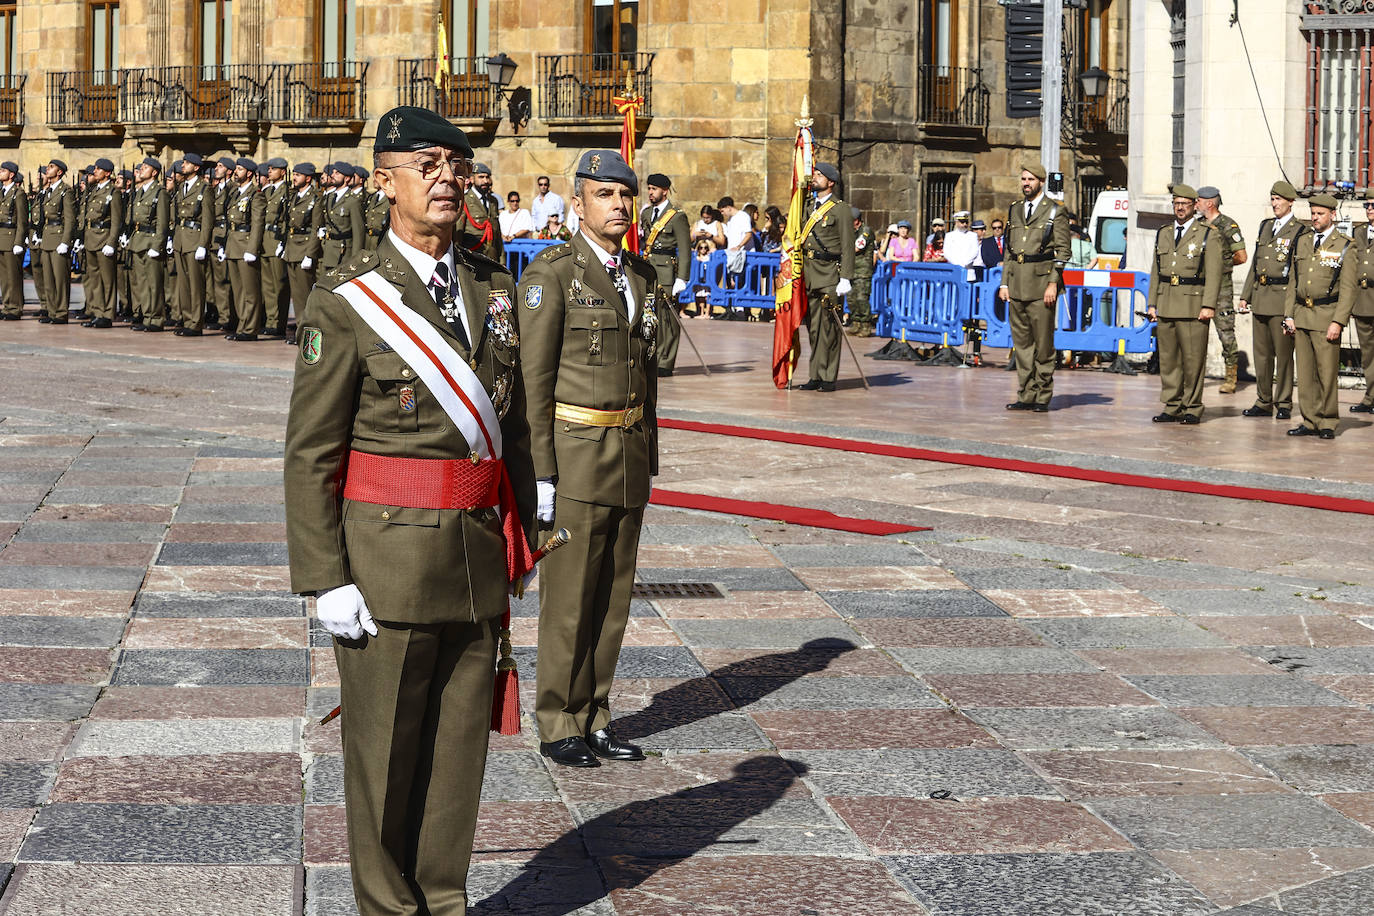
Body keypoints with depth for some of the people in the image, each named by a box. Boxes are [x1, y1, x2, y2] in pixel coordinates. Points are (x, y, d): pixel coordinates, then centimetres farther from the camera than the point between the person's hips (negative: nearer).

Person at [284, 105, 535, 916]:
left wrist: (520, 542, 11)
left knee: (460, 739, 12)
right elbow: (310, 454, -10)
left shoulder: (495, 289, 8)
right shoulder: (346, 302, -9)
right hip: (387, 558, -5)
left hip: (479, 559, 5)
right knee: (385, 750, 5)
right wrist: (325, 581, -13)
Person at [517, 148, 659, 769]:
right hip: (574, 453, -6)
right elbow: (534, 380, -11)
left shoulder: (643, 277, 12)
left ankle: (593, 718, 21)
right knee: (569, 599, 0)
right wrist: (540, 473, -15)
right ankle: (559, 727, 10)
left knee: (613, 595, 11)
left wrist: (648, 458, 16)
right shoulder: (551, 274, -9)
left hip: (631, 456, 7)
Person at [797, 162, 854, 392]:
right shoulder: (810, 207, 17)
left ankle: (828, 378, -3)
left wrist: (845, 279, -13)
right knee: (813, 326, 6)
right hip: (809, 276, 6)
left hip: (829, 276, -6)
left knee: (828, 327, -6)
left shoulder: (840, 209, -2)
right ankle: (816, 376, 10)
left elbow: (847, 247, -6)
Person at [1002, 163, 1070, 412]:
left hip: (1041, 284, -5)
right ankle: (1026, 396, 10)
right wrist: (1004, 283, 11)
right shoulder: (1014, 210, 16)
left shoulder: (1055, 212, 1)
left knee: (1043, 343, -3)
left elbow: (1062, 251, -2)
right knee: (1021, 342, 6)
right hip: (1017, 284, 5)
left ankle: (1043, 397, 2)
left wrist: (1053, 283, -11)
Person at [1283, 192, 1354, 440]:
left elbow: (1347, 288, -6)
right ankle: (1310, 422, 12)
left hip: (1327, 316, -5)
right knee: (1305, 373, 6)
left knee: (1327, 373, -4)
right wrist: (1288, 315, 7)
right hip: (1301, 316, 5)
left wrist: (1338, 322, -14)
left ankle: (1327, 423, 6)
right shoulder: (1302, 242, 14)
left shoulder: (1345, 246, -2)